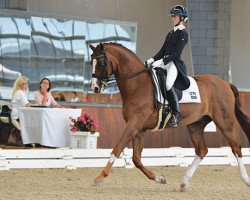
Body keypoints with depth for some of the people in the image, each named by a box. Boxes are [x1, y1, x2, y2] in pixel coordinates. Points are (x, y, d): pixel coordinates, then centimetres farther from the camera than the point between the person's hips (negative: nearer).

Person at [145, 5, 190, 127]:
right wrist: (152, 60, 3)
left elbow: (176, 53, -13)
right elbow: (163, 51, 20)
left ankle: (176, 114, -26)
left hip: (175, 63, -9)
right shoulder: (170, 34, 21)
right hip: (164, 62, 9)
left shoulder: (183, 34, -4)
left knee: (168, 84, -33)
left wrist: (161, 61, -20)